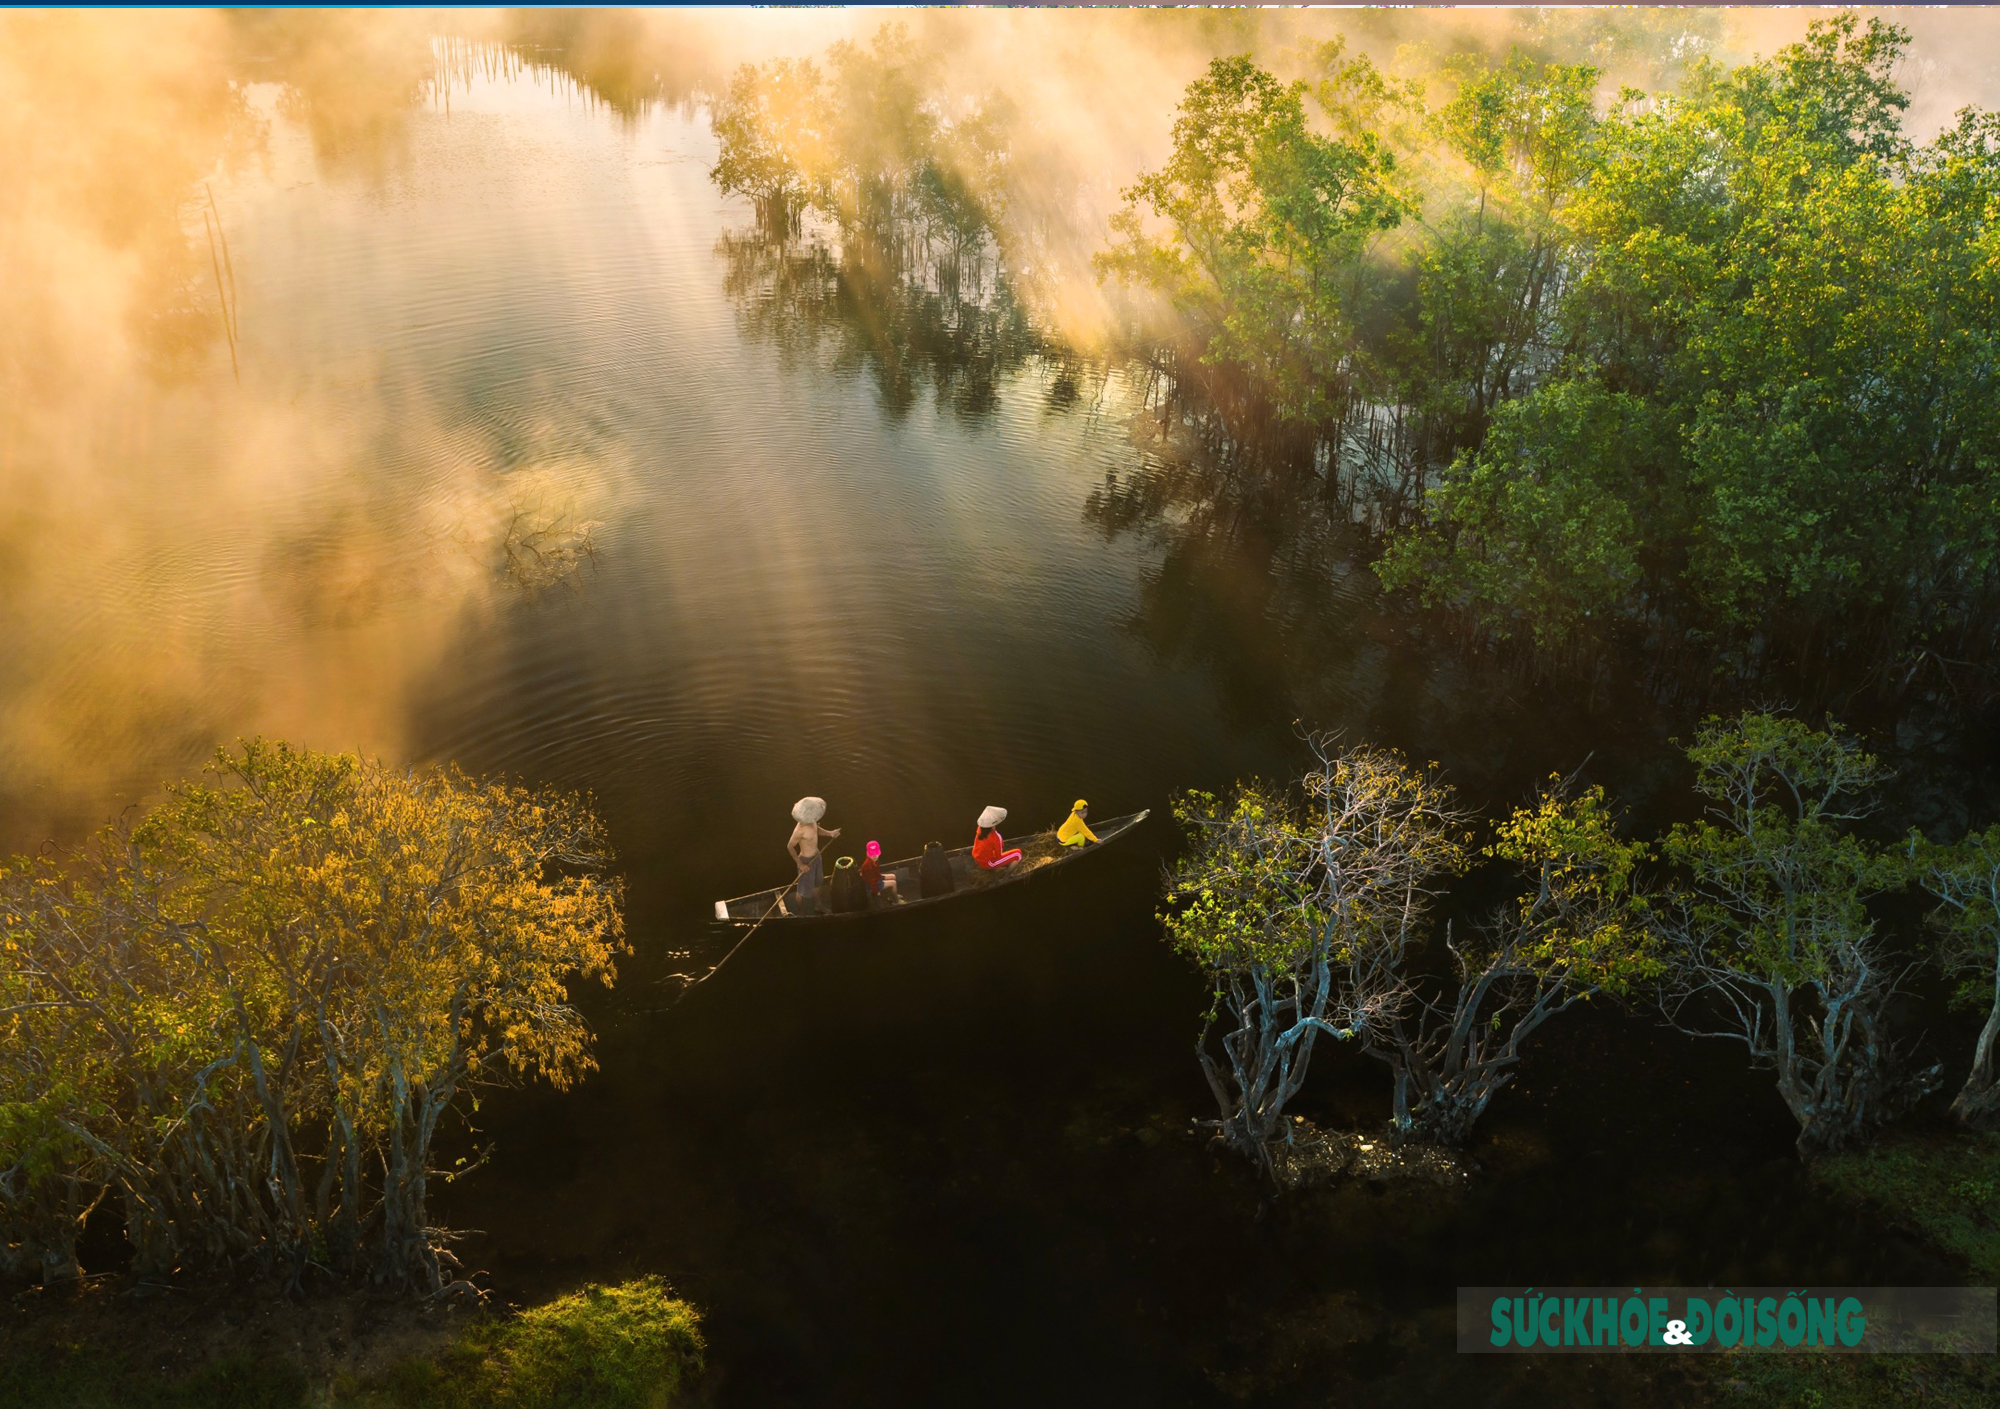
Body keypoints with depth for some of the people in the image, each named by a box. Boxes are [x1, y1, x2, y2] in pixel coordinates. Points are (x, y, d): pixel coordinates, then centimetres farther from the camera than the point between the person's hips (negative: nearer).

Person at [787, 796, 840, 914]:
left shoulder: (812, 822, -12)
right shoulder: (800, 830, -35)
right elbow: (790, 847, -24)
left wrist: (829, 833, -7)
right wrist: (800, 864, -19)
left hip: (817, 856, 8)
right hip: (806, 860, -8)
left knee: (816, 883, 30)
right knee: (804, 890, 13)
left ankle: (817, 906, 53)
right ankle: (801, 913, 36)